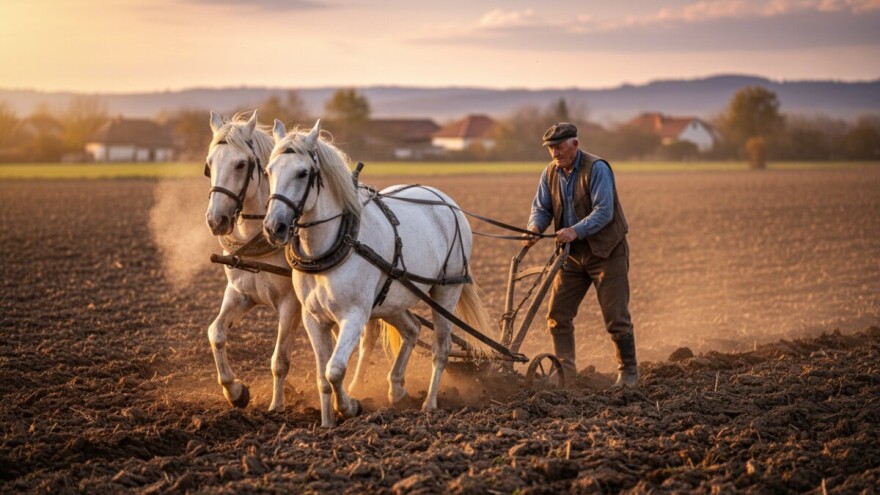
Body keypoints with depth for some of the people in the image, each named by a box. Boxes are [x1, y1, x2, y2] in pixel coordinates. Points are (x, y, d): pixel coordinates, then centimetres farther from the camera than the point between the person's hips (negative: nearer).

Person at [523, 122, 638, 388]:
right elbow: (541, 207, 4)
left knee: (616, 317, -2)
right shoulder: (550, 173, 3)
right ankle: (564, 372, 12)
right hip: (572, 254, 6)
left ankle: (628, 373, 11)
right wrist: (535, 227, -18)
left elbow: (604, 211, -25)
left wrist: (576, 230, -37)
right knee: (557, 314, 3)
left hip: (606, 251, -6)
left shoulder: (597, 169, -17)